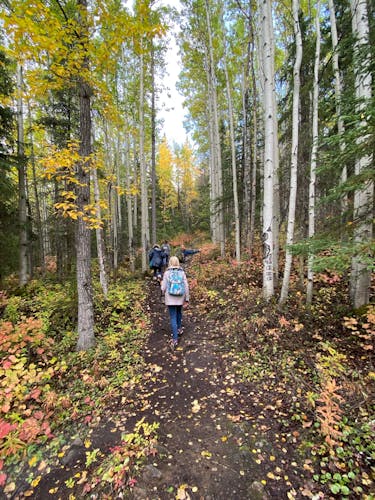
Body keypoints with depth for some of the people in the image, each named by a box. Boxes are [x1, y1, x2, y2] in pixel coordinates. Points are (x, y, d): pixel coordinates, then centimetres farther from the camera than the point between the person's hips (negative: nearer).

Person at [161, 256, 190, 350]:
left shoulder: (167, 273, -10)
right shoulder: (182, 272, -6)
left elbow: (164, 287, -7)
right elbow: (186, 286, -6)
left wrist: (164, 292, 16)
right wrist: (187, 299, 2)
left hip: (170, 298, -2)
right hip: (180, 297, 3)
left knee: (173, 318, 3)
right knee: (179, 312, 29)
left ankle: (175, 338, -2)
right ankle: (178, 328, 46)